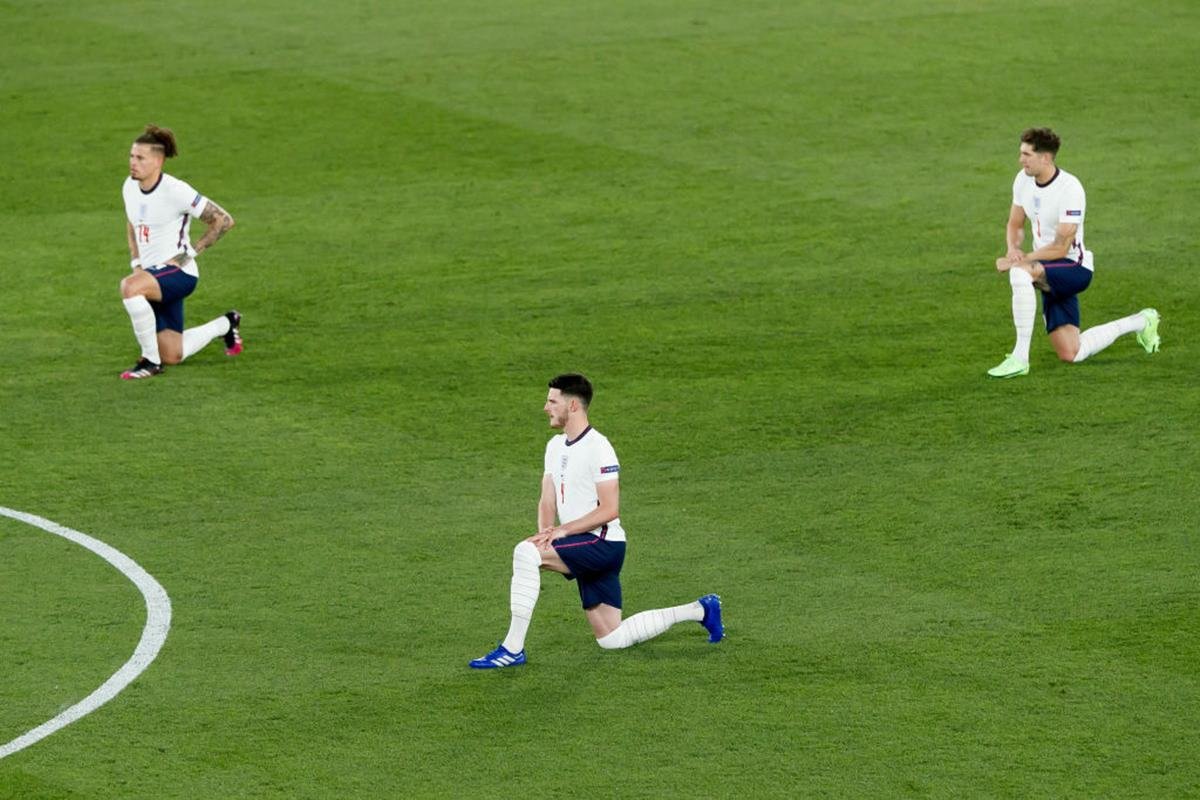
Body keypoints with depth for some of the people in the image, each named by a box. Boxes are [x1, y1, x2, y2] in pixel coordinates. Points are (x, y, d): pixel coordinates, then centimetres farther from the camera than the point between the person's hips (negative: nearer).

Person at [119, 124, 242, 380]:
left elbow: (224, 220, -15)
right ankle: (226, 325, 40)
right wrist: (135, 261, 10)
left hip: (178, 272, -8)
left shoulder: (175, 191, -19)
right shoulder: (130, 187, 2)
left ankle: (150, 361, -24)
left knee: (129, 286, -38)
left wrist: (190, 254, -15)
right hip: (152, 274, 8)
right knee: (172, 356, 12)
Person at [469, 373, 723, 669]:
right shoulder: (556, 446, 14)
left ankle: (513, 650, -27)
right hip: (582, 548, 10)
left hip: (603, 542, -10)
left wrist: (563, 530, -23)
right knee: (612, 640, 11)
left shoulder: (597, 447, -14)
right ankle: (700, 611, 26)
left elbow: (609, 510, -19)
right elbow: (547, 501, 12)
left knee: (525, 553, -28)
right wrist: (545, 532, -9)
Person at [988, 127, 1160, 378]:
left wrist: (1020, 260, -24)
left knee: (1020, 273, -38)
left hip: (1074, 266, -8)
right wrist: (1013, 248, -10)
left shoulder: (1069, 188, -22)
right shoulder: (1023, 180, 0)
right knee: (1071, 354, 6)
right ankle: (1140, 323, 29)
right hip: (1048, 271, 8)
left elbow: (1060, 248, -23)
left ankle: (1020, 357, -32)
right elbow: (1015, 225, 12)